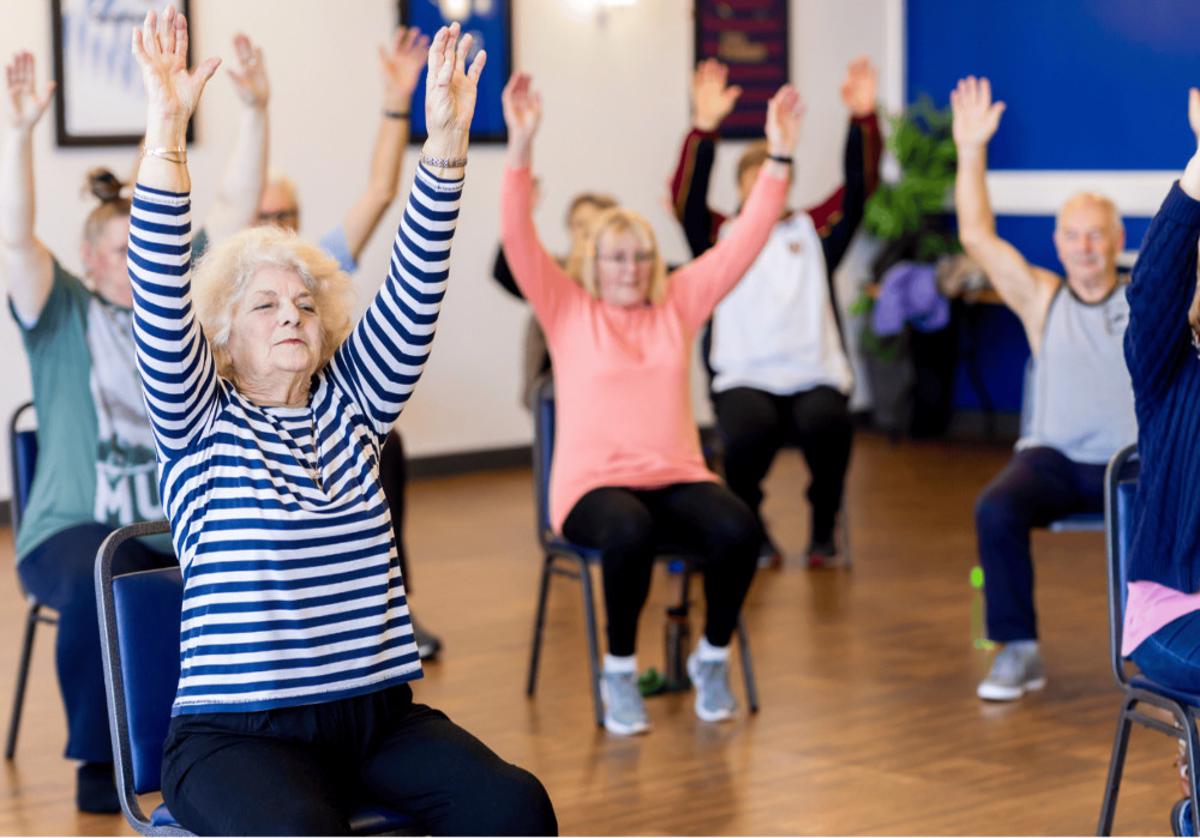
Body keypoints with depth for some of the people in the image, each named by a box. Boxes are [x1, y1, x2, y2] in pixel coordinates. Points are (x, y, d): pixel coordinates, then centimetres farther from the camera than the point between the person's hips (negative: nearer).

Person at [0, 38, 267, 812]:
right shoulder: (64, 316, 6)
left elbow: (235, 212, 8)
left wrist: (255, 112, -2)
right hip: (78, 525, -2)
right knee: (97, 584, -37)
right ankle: (99, 761, -18)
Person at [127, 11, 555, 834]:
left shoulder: (349, 404, 14)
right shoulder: (198, 423, 3)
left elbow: (412, 294, 4)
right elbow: (161, 299, -12)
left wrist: (447, 139, -8)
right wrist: (167, 132, -25)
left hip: (378, 712, 4)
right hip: (240, 729, -4)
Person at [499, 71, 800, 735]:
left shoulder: (679, 303, 14)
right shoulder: (567, 311, 6)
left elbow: (745, 241, 9)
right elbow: (518, 239, -6)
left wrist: (779, 157, 0)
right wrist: (520, 146, -18)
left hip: (676, 476, 3)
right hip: (593, 482, -3)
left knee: (737, 530, -29)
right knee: (629, 533, -38)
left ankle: (712, 658, -3)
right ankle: (618, 673, -14)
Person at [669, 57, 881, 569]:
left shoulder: (813, 231, 18)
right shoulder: (721, 236, 14)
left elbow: (860, 185, 8)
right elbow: (686, 197, -3)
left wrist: (863, 118, -6)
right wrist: (704, 126, -16)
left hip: (815, 376, 1)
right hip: (744, 377, -1)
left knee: (827, 424, -32)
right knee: (750, 431, -33)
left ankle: (824, 528, -5)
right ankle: (750, 529, -3)